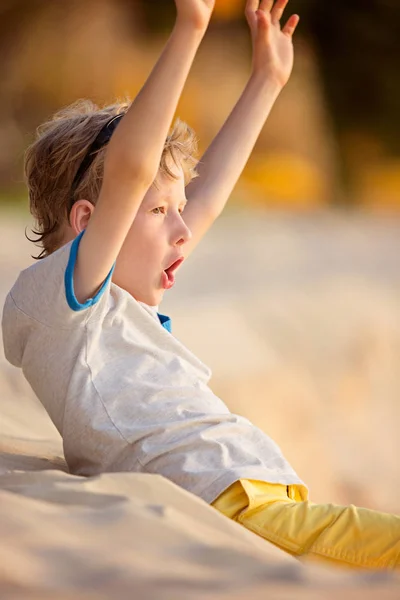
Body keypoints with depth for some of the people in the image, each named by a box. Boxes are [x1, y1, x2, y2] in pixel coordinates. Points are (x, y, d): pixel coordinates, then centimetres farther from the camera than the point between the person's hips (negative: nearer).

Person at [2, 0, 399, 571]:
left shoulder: (122, 310, 30)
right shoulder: (49, 297, 1)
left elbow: (205, 199, 41)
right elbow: (128, 170, -12)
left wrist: (267, 79, 46)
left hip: (270, 499, 10)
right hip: (233, 508, -10)